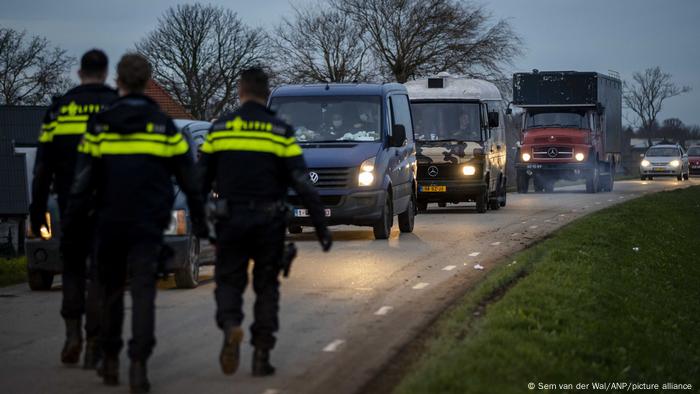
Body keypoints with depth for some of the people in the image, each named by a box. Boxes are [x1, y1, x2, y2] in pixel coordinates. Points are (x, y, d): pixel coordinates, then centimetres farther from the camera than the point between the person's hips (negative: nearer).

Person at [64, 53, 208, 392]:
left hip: (109, 222, 1)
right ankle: (138, 365, -16)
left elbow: (83, 180, -3)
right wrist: (199, 221, 13)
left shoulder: (100, 125, 0)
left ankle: (110, 363, 20)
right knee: (143, 292, -3)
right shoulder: (164, 126, 2)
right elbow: (188, 179, 5)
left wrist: (70, 221, 3)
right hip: (148, 224, -1)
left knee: (111, 290, 15)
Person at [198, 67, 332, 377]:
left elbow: (201, 178, 5)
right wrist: (320, 224, -2)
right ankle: (261, 355, 9)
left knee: (229, 280, 11)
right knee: (267, 286, 12)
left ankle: (230, 325, -20)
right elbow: (302, 183, -6)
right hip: (269, 221, 0)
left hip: (231, 220, 0)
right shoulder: (281, 132, -2)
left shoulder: (219, 129, 1)